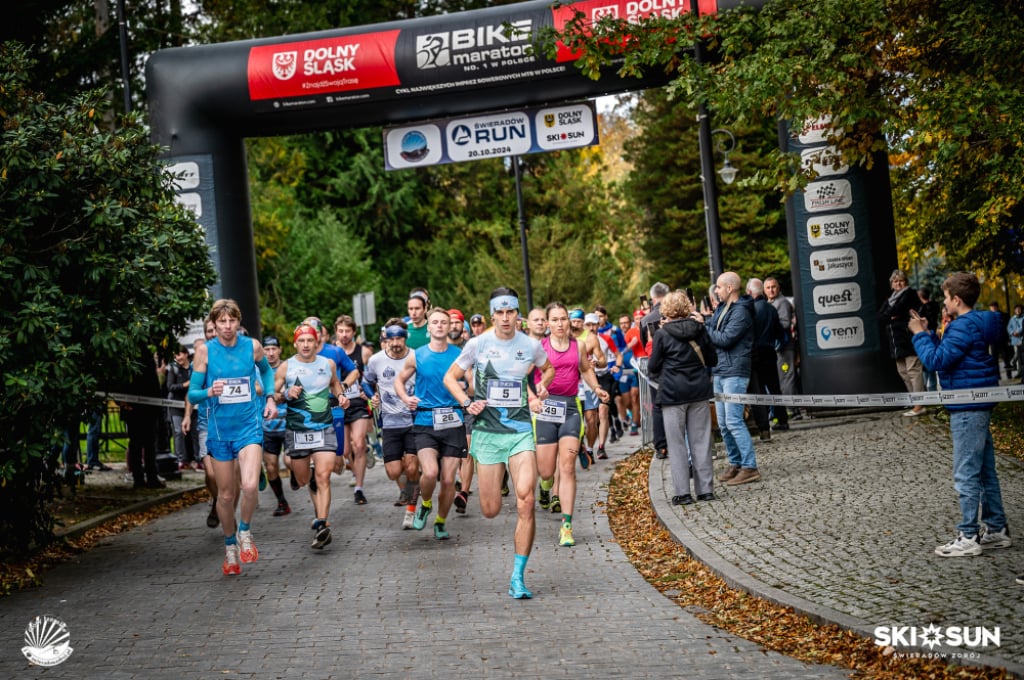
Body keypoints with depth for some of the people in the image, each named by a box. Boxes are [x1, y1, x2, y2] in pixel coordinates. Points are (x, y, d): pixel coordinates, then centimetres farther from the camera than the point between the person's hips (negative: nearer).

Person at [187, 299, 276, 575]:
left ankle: (245, 531, 8)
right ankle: (230, 545, 31)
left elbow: (266, 371, 21)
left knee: (250, 486, -20)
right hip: (219, 429, 1)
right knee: (226, 494, 8)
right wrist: (209, 392, -23)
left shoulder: (252, 346, -2)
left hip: (249, 426, 0)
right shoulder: (205, 351, -5)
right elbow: (192, 394, -3)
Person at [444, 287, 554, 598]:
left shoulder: (531, 346, 4)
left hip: (521, 431, 0)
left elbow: (548, 369, 25)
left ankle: (517, 578, -8)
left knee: (526, 501, -16)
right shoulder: (478, 344, 0)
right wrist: (467, 403, -6)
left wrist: (541, 386, 5)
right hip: (487, 431, 0)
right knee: (491, 511, 3)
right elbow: (450, 377, 10)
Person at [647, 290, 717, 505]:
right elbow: (713, 360, 11)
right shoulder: (699, 329, 2)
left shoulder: (663, 334, -8)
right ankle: (706, 489, 9)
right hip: (699, 391, 3)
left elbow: (653, 367, -4)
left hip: (673, 393, -3)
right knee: (701, 441, 8)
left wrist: (658, 374, 18)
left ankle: (682, 492, 0)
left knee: (677, 443, 2)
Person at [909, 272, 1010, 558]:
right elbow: (947, 355, 19)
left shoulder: (964, 326, -17)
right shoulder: (979, 323, 15)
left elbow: (936, 360, -21)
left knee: (966, 473, -6)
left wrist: (919, 335, -10)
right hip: (979, 405, 11)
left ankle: (968, 537, -3)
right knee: (985, 470, 15)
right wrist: (927, 334, 13)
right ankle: (996, 529, 21)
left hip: (967, 409, -11)